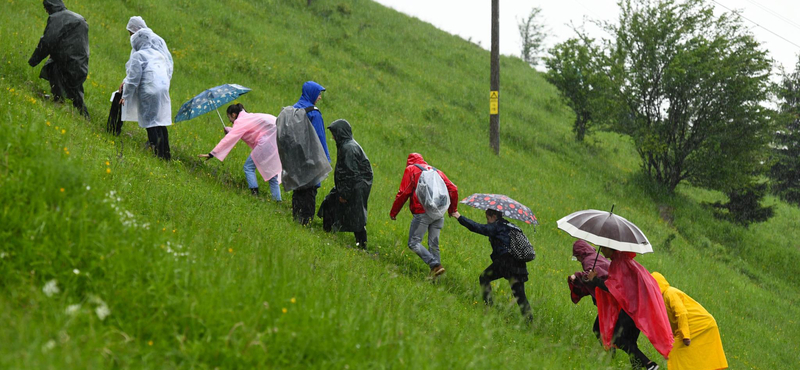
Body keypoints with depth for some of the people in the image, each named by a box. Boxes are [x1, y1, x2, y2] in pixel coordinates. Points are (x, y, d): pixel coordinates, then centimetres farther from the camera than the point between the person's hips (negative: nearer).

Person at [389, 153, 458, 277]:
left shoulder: (411, 170, 7)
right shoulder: (437, 171, 21)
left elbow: (403, 193, -2)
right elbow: (453, 189, 15)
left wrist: (393, 212, 7)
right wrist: (452, 210, 28)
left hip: (422, 213, -6)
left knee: (414, 243, -3)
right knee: (433, 244, 11)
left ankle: (435, 265, -18)